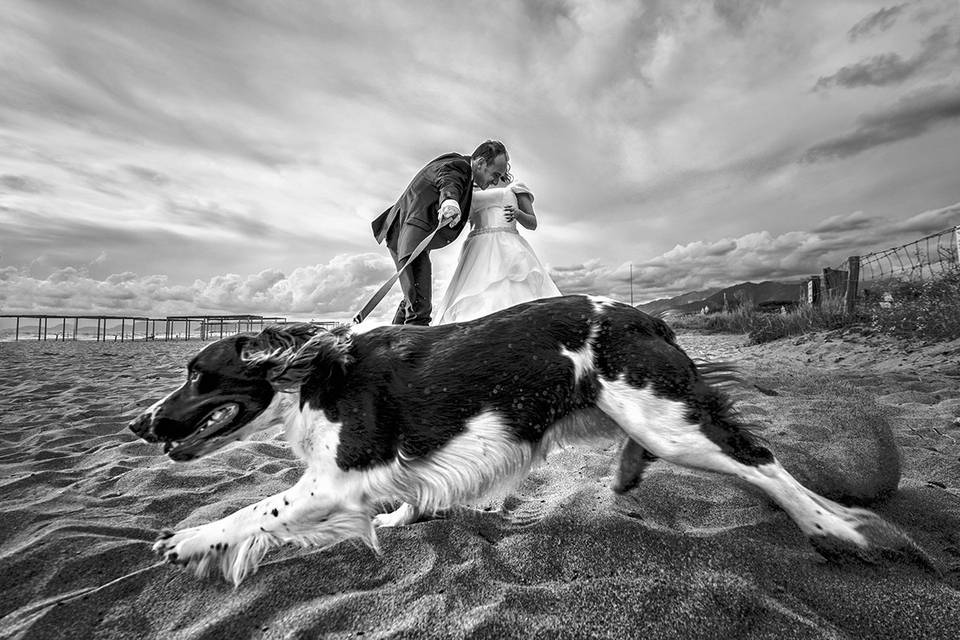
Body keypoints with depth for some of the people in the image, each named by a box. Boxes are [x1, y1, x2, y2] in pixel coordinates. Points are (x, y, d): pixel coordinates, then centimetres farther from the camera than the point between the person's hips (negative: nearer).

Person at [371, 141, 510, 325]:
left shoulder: (464, 170, 18)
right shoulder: (457, 165, -13)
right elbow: (449, 182, -37)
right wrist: (450, 202, -60)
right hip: (411, 233, -11)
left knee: (413, 299, 22)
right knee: (419, 309, -21)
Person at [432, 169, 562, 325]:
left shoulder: (515, 188, 19)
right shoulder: (475, 194, 28)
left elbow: (533, 224, 12)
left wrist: (517, 213, -9)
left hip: (507, 250, -2)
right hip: (479, 254, 2)